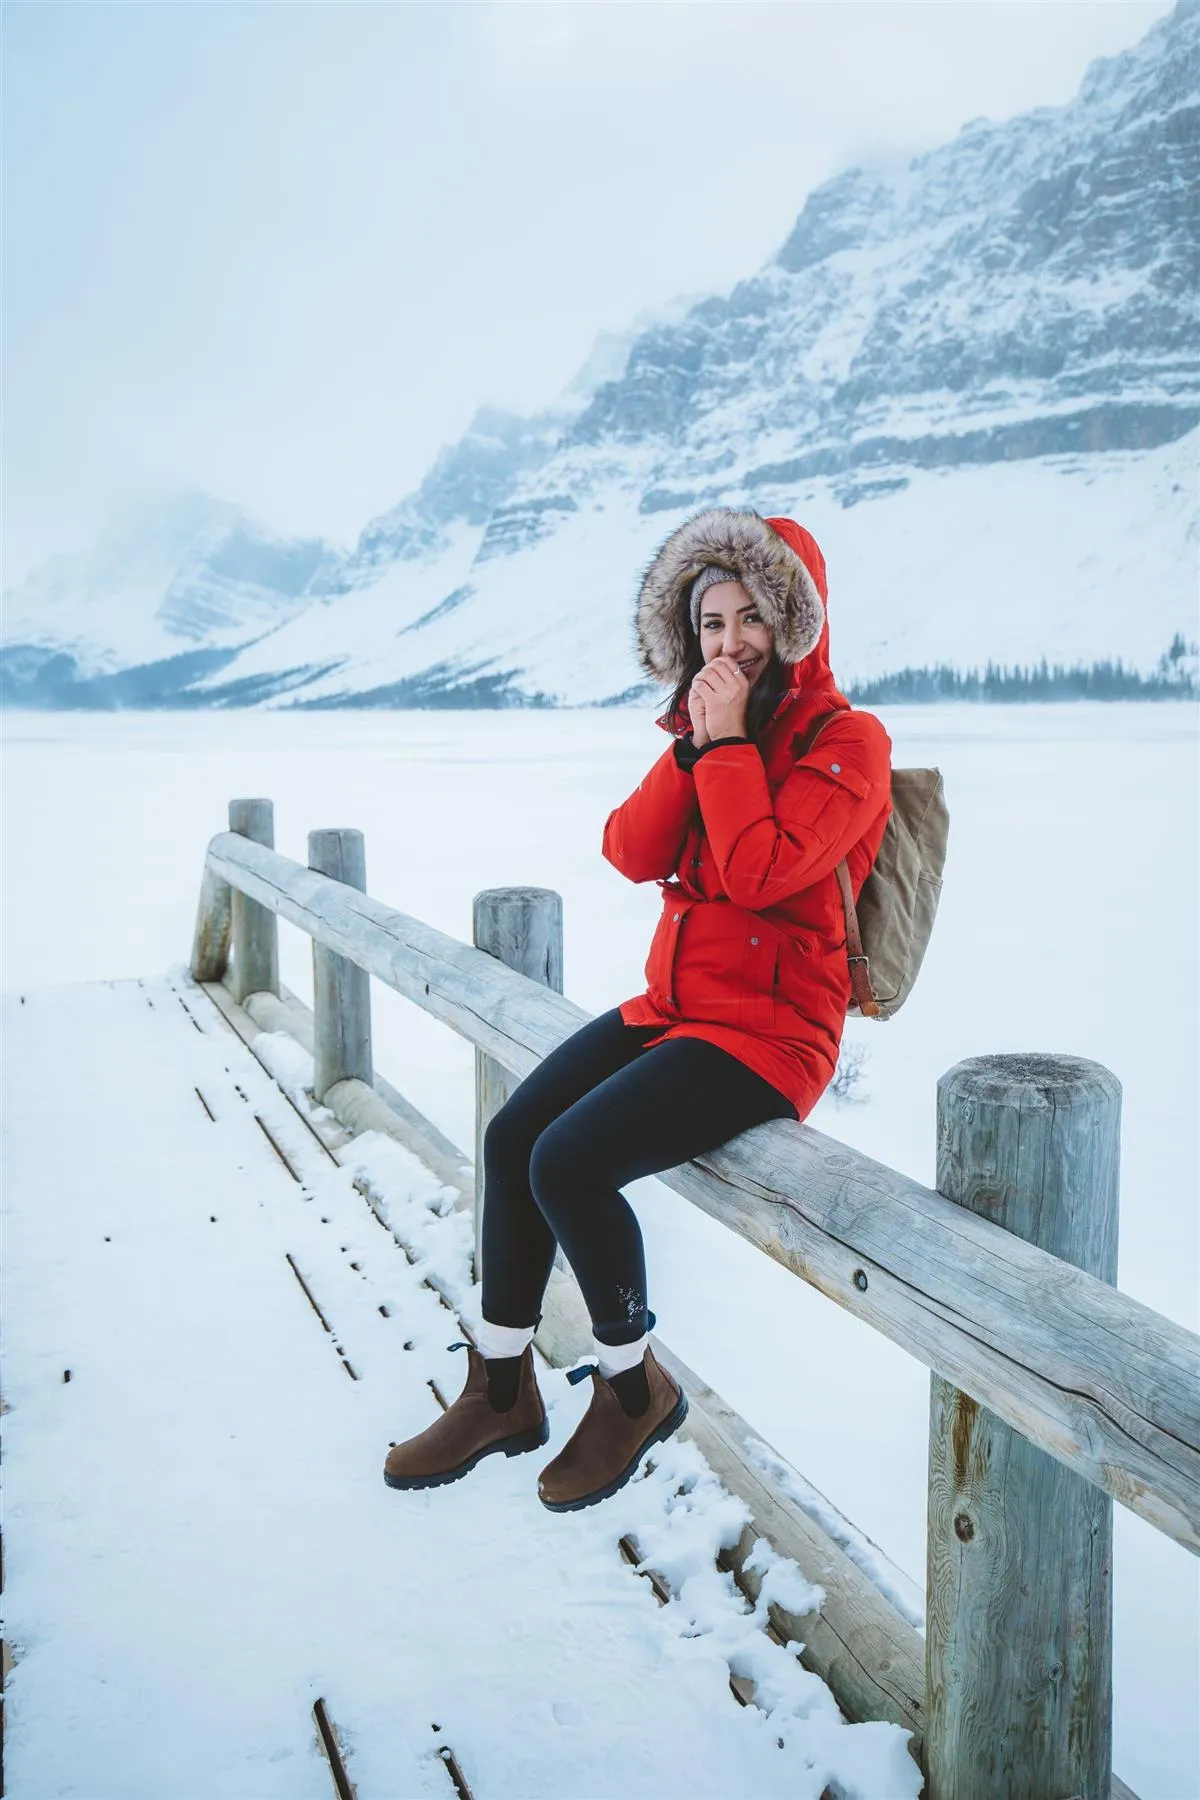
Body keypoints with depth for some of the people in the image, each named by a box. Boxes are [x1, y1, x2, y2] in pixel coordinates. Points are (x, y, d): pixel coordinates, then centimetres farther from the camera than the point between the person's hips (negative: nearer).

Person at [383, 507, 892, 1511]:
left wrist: (727, 743, -17)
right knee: (513, 1136, -6)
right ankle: (502, 1392, 8)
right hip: (675, 1004, 8)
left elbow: (760, 873, -25)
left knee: (569, 1162, -22)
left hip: (769, 1031, -8)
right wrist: (695, 744, -9)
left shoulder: (846, 741, -10)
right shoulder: (715, 733, 13)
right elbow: (632, 854, 0)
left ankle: (634, 1388, 2)